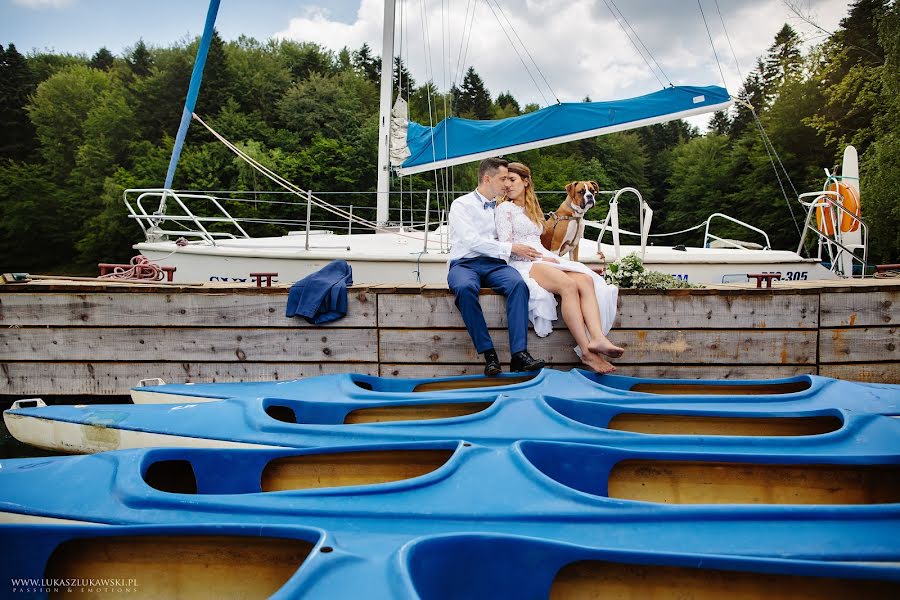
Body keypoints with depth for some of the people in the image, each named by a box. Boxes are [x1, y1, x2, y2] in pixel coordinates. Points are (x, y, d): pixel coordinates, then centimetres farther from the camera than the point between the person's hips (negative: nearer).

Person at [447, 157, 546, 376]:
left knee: (518, 283, -31)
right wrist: (510, 248, -10)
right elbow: (472, 241, -8)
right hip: (465, 263, -3)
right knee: (465, 288, -39)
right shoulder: (461, 204, 6)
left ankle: (519, 353, -37)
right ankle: (488, 353, -32)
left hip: (494, 264, 4)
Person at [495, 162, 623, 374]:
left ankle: (597, 338, -44)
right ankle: (586, 351, -39)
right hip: (523, 264, -7)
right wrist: (541, 258, -11)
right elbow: (506, 245, -5)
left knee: (586, 280, -24)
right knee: (568, 285, -34)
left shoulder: (532, 209, 29)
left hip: (544, 259, 7)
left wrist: (548, 257, 7)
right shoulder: (505, 208, 7)